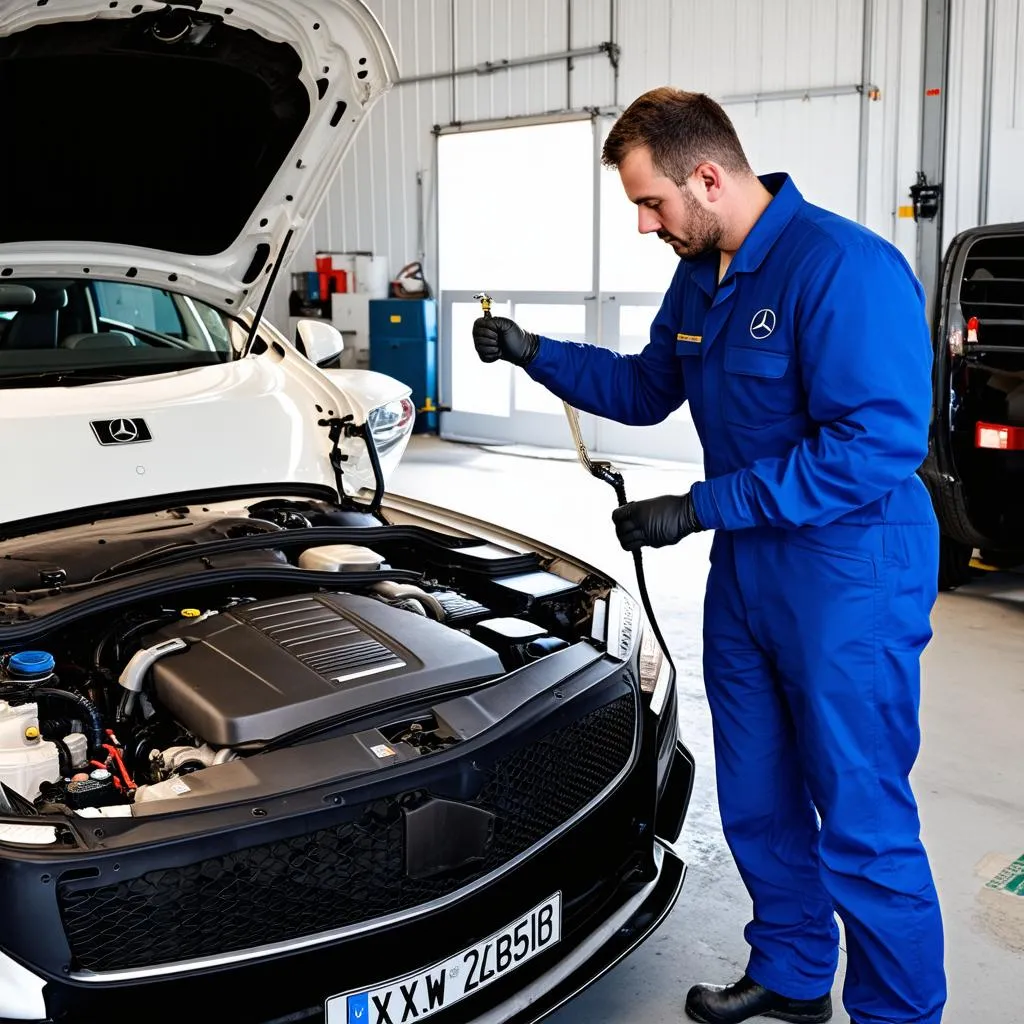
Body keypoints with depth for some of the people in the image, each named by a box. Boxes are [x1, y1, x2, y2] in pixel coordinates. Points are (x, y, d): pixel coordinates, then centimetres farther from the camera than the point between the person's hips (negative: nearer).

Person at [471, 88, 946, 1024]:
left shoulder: (845, 268, -21)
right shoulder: (700, 277, 8)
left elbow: (875, 448, -27)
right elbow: (647, 390, 22)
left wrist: (698, 509, -24)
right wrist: (536, 353, 7)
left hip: (848, 580, -9)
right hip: (746, 565, 9)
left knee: (863, 824, 2)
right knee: (758, 800, 19)